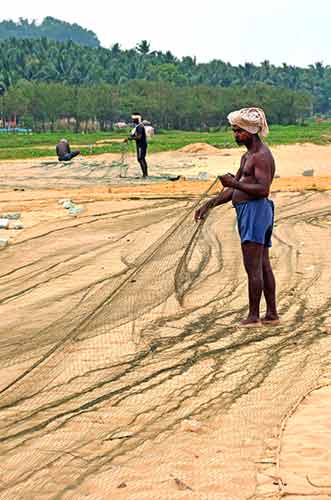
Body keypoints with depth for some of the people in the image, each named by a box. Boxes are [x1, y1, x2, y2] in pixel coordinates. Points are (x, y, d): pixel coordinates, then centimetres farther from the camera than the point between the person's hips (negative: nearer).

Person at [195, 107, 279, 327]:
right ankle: (272, 314, 17)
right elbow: (233, 190, 22)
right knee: (263, 266, 12)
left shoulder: (261, 155, -13)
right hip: (248, 212, 11)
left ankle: (254, 316, -5)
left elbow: (263, 189, -22)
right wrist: (209, 205, 14)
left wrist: (235, 183, -23)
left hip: (255, 210, -11)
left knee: (253, 267, -8)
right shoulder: (247, 156, 20)